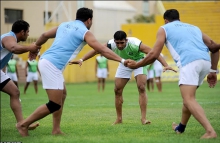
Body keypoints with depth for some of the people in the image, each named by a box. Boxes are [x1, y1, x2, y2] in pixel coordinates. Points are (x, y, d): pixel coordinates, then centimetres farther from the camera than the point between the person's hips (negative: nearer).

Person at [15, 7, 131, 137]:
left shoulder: (64, 25, 19)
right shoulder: (85, 32, -2)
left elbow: (44, 35, 27)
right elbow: (103, 50, -7)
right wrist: (122, 60, -4)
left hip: (46, 60, 9)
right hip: (52, 65, -9)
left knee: (62, 95, 18)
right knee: (55, 105, -5)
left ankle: (56, 129, 15)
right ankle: (24, 124, 1)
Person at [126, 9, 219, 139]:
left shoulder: (164, 28, 20)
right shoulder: (194, 27, 34)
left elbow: (154, 55, 10)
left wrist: (136, 65, 24)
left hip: (190, 62, -6)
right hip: (206, 61, 6)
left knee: (189, 100, -13)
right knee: (188, 96, 26)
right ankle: (181, 127, 43)